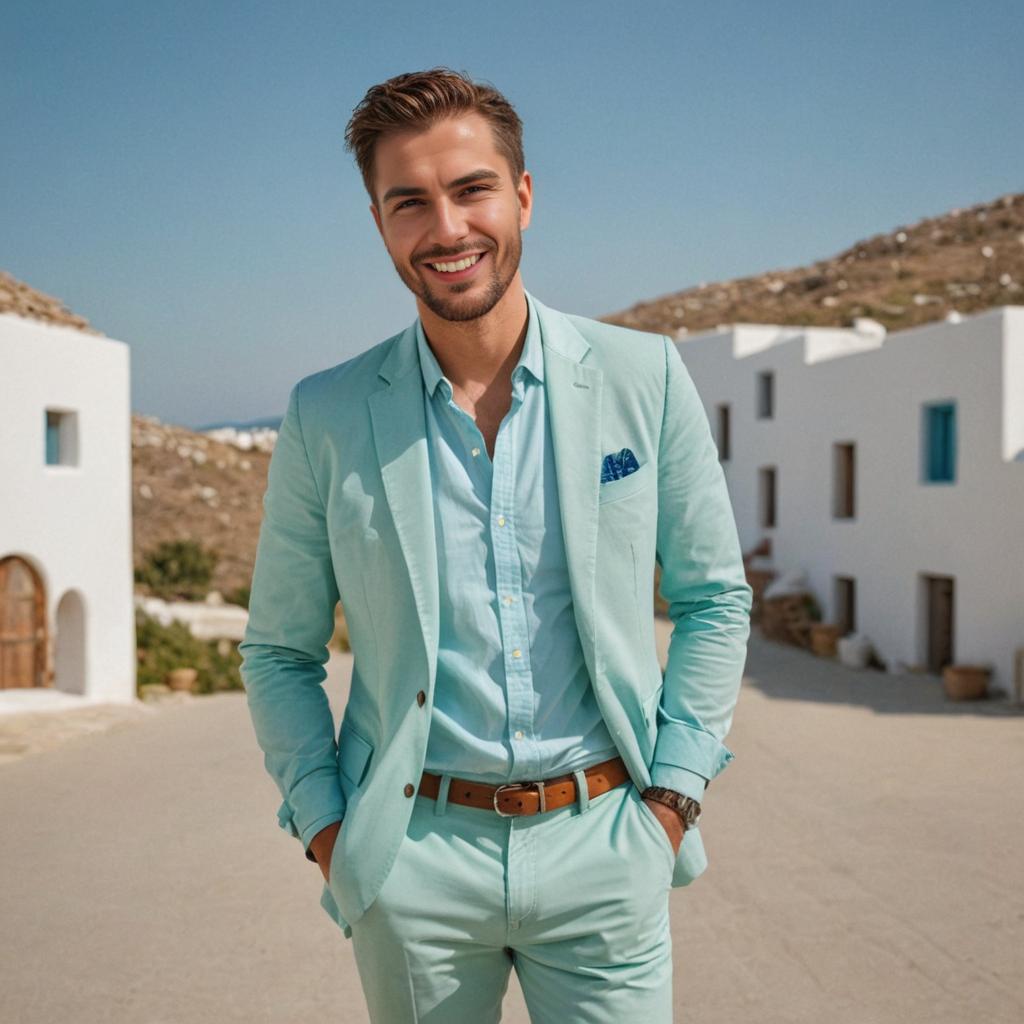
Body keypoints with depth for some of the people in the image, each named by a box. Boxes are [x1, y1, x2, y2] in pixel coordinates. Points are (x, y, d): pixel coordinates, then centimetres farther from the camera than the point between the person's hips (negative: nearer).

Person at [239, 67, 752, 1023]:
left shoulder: (644, 376, -2)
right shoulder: (324, 416, -2)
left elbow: (715, 598, 6)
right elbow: (278, 653, 7)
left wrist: (673, 792, 0)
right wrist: (326, 827, -2)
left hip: (602, 842, 0)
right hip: (413, 857, 0)